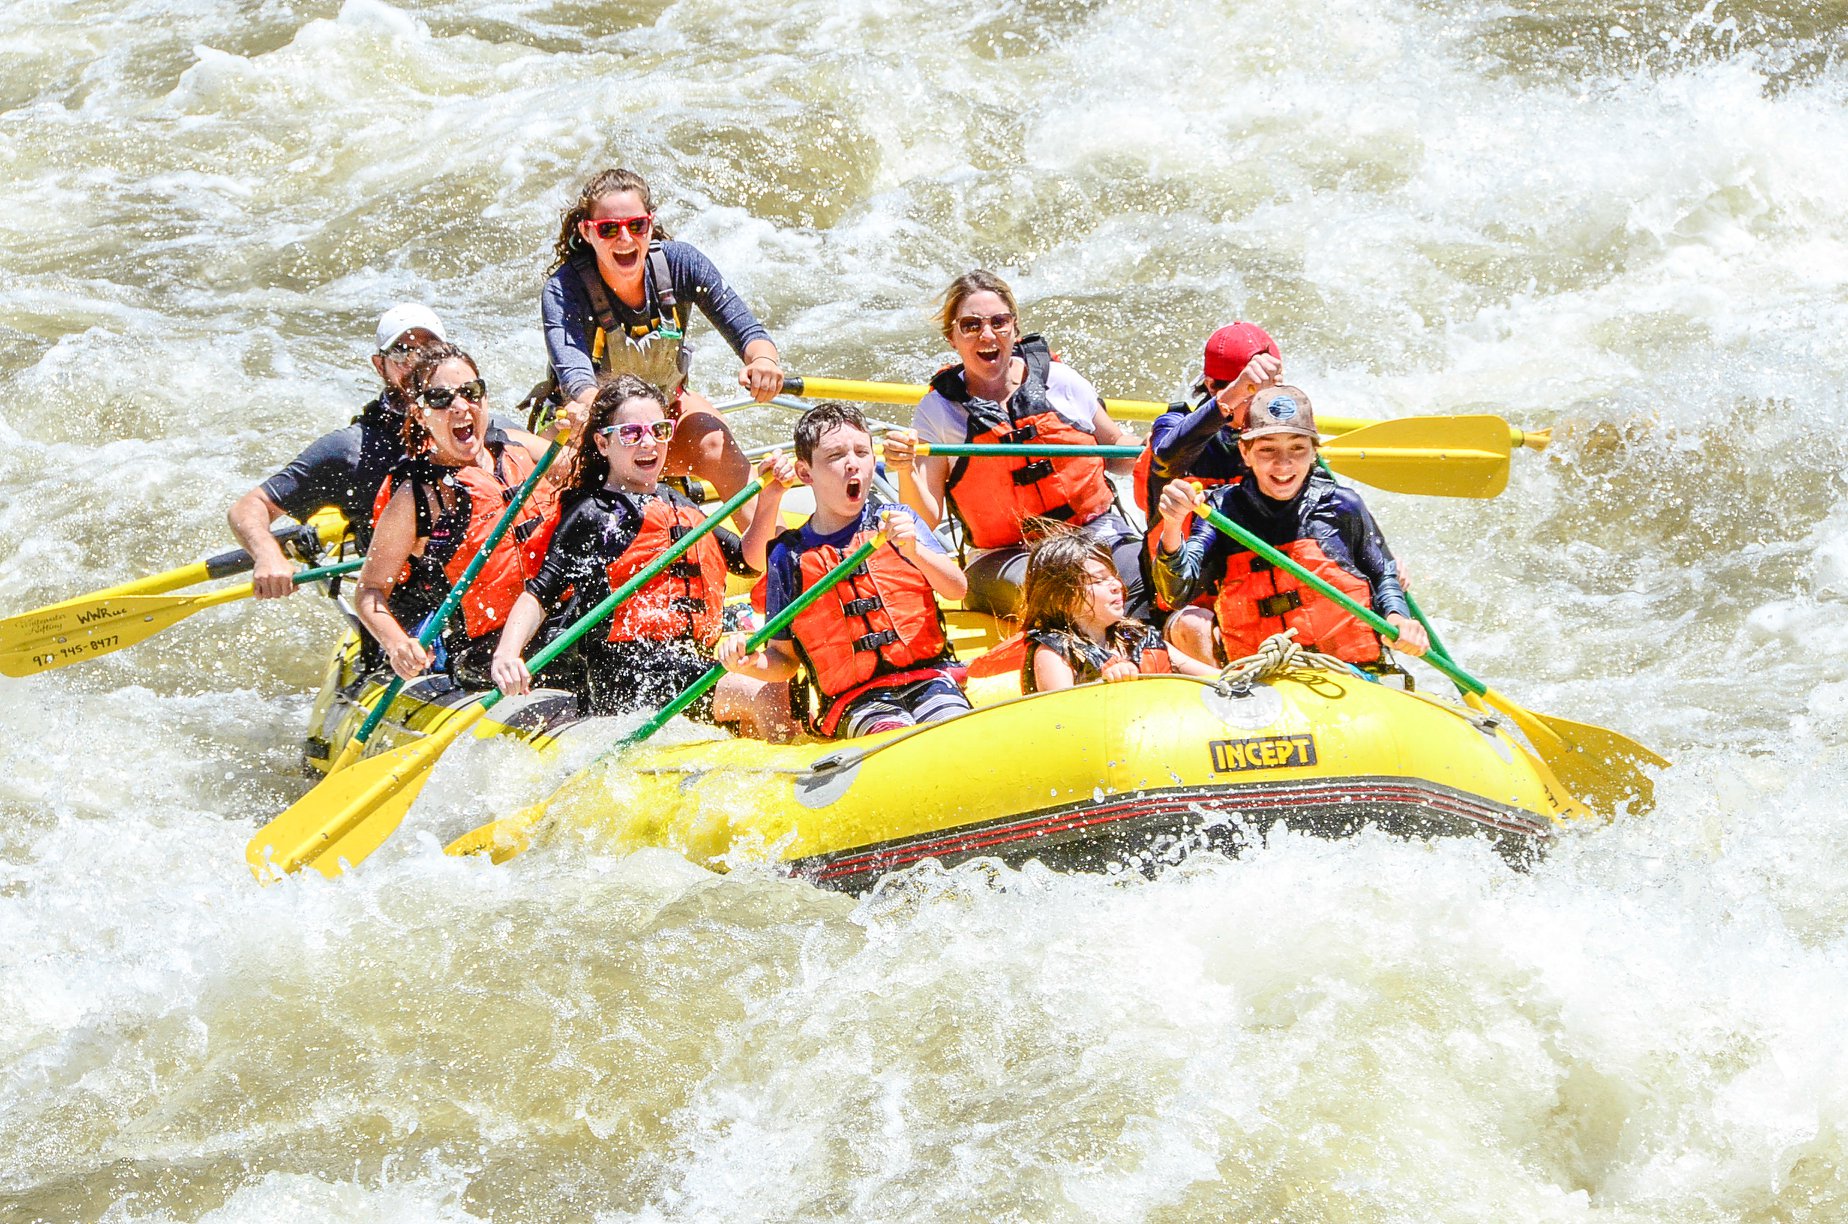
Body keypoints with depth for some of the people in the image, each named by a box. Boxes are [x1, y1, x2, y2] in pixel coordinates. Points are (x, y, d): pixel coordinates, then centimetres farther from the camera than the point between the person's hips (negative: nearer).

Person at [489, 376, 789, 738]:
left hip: (692, 660, 9)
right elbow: (538, 595, -5)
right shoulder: (592, 515, 0)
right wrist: (507, 653, -24)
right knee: (766, 695, -24)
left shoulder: (681, 507, 23)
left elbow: (748, 560, 30)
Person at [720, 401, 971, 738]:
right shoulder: (788, 556, 8)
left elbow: (957, 589, 0)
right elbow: (785, 659, 13)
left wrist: (914, 551, -17)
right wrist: (751, 663, -9)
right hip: (856, 701, -1)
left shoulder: (898, 521, 11)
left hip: (929, 676, 1)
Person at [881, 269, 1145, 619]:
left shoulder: (1060, 380, 7)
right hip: (1003, 559, -2)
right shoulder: (938, 410, 3)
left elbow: (1115, 445, 23)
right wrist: (906, 472, -22)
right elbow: (928, 520, -2)